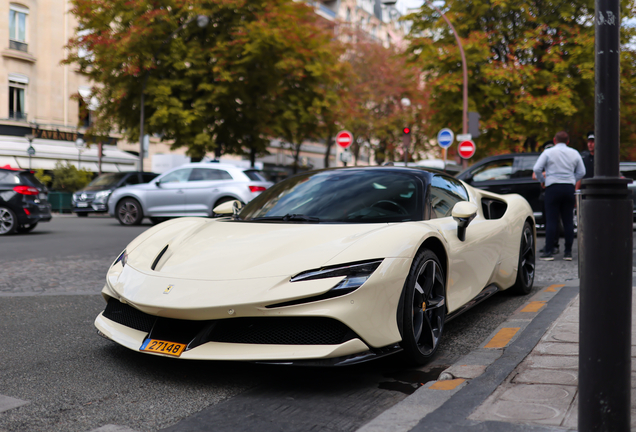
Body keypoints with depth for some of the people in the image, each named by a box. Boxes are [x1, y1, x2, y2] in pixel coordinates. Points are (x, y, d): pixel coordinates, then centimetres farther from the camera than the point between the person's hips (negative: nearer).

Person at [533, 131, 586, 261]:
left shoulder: (548, 152, 1)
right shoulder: (574, 153, 12)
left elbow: (537, 169, -6)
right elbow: (581, 172, 13)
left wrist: (542, 180, 10)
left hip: (553, 187, -3)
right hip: (569, 187, 3)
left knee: (551, 220, -4)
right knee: (568, 221, 5)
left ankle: (548, 252, -5)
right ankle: (568, 252, 6)